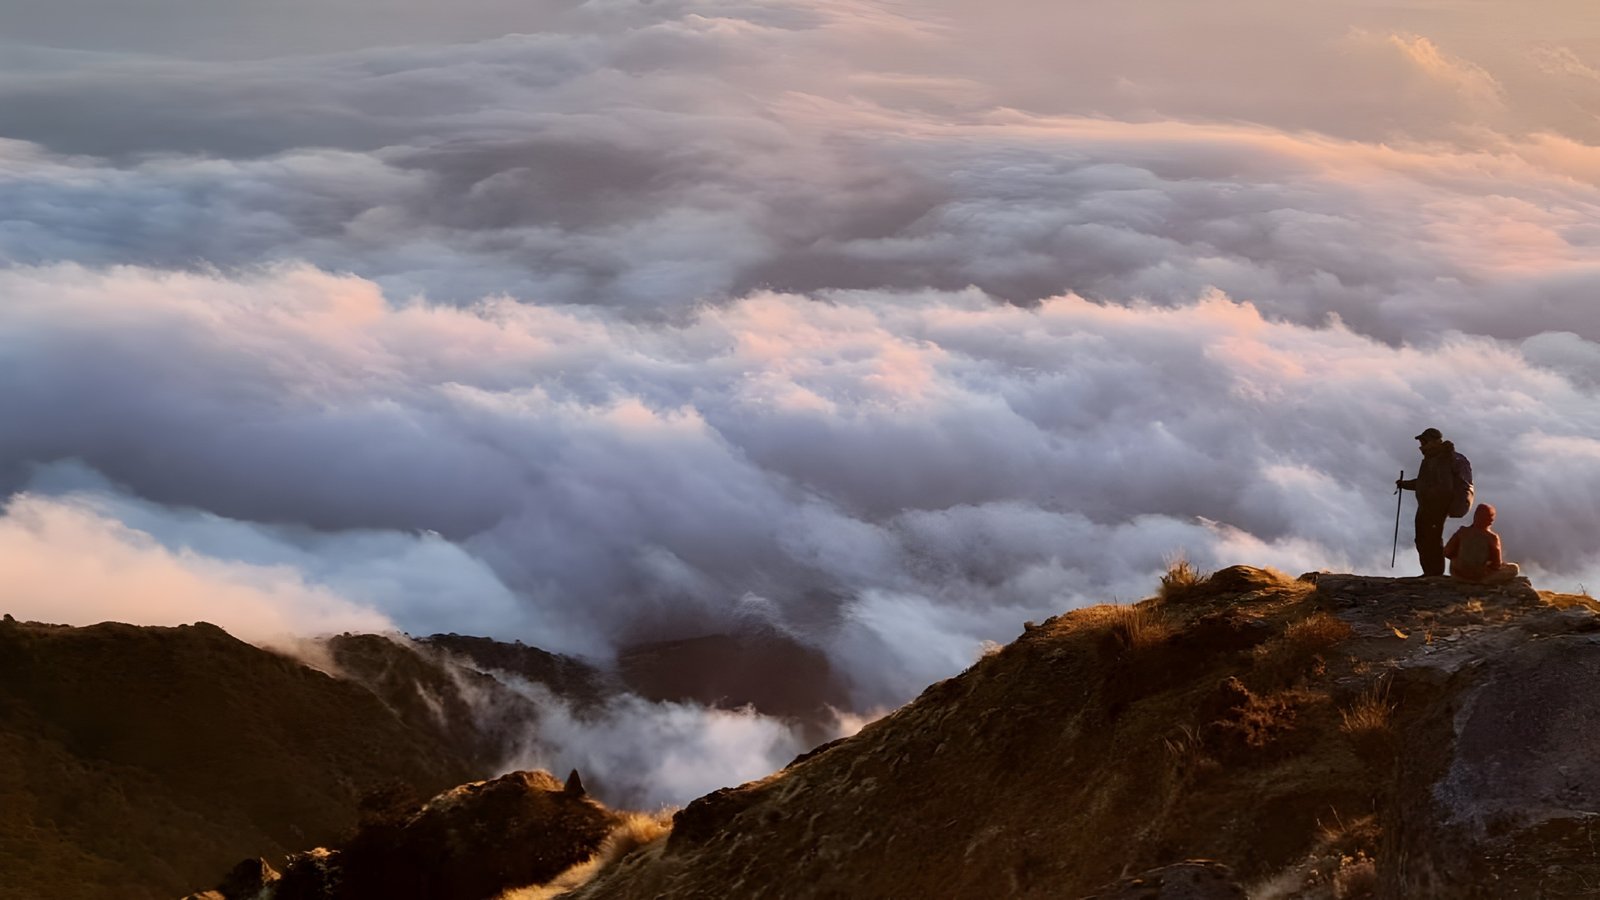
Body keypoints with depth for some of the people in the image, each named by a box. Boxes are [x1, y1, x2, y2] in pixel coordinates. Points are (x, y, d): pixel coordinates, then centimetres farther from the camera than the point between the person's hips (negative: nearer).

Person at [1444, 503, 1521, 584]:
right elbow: (1497, 564, -10)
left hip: (1457, 574, 4)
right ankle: (1484, 582, 6)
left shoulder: (1462, 532, -7)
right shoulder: (1491, 538, -14)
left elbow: (1447, 553, -4)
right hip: (1479, 577, -4)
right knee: (1514, 568, 11)